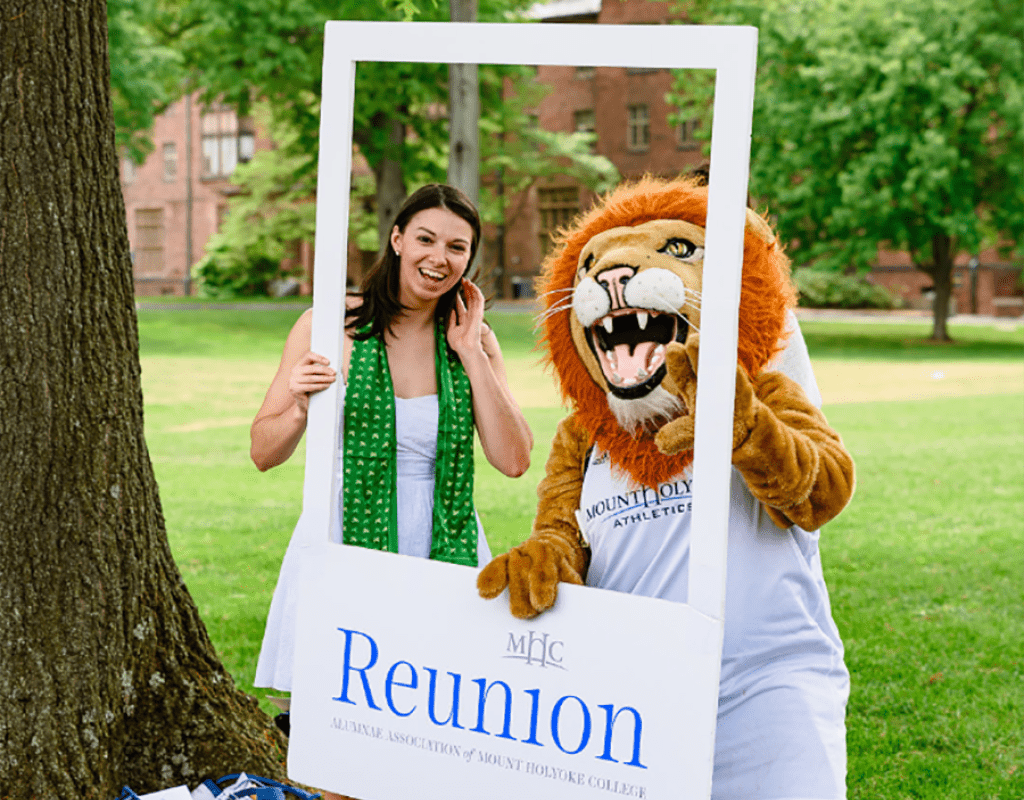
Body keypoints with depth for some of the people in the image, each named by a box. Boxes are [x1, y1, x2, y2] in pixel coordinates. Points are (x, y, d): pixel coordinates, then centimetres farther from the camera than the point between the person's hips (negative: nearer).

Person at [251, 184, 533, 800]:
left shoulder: (475, 340, 5)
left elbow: (514, 460, -4)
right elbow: (264, 453, 0)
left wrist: (471, 354, -6)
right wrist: (302, 408, -21)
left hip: (444, 555, 2)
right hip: (345, 547, -2)